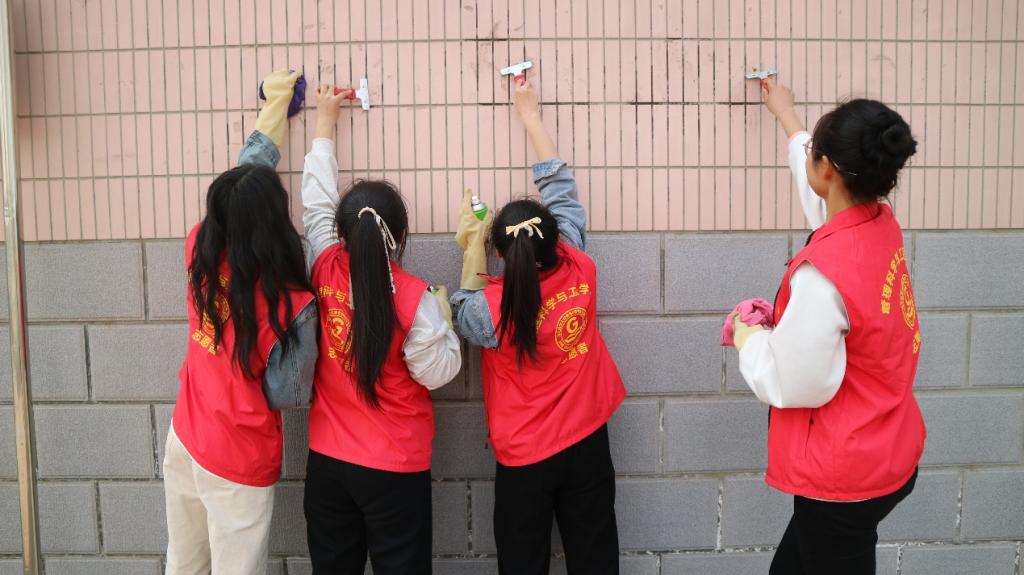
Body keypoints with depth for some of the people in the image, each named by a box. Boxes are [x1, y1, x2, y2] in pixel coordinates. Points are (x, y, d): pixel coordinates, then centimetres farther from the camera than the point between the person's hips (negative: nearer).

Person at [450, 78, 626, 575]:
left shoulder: (493, 307, -22)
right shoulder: (579, 271, -13)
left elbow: (466, 314, 5)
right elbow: (560, 188, 0)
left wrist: (472, 251, 2)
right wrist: (531, 116, 9)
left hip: (524, 459, -3)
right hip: (587, 444, 3)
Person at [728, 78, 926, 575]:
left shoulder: (824, 273, -30)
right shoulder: (882, 224, -4)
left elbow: (795, 385, -23)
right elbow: (824, 193, 19)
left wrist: (749, 337, -5)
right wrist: (786, 115, 32)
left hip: (845, 477, -8)